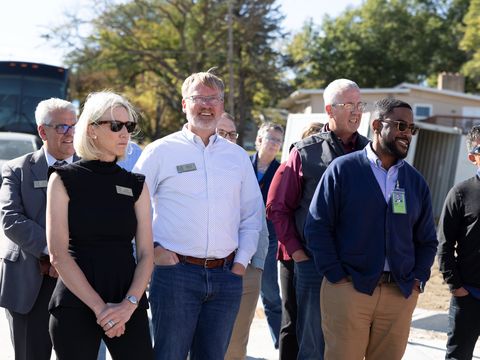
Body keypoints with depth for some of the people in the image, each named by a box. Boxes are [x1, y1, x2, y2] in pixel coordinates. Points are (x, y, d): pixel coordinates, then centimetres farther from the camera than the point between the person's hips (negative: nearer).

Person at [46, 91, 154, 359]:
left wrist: (129, 304, -12)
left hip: (128, 302, 2)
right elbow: (58, 254, -7)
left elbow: (146, 254, 4)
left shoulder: (137, 185, 10)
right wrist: (99, 307, -14)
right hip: (76, 304, -2)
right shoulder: (64, 180, 0)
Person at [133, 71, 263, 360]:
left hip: (226, 275, 4)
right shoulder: (160, 151, 1)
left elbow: (253, 215, 17)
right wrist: (152, 249, -6)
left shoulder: (238, 156, 13)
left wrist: (242, 261, 7)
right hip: (175, 270, -4)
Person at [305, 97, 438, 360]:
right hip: (348, 288, -3)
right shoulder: (343, 169, 1)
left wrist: (417, 279, 5)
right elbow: (317, 226, -2)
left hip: (401, 295, 4)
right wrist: (337, 276, -8)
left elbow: (427, 240, 18)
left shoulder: (415, 181, 13)